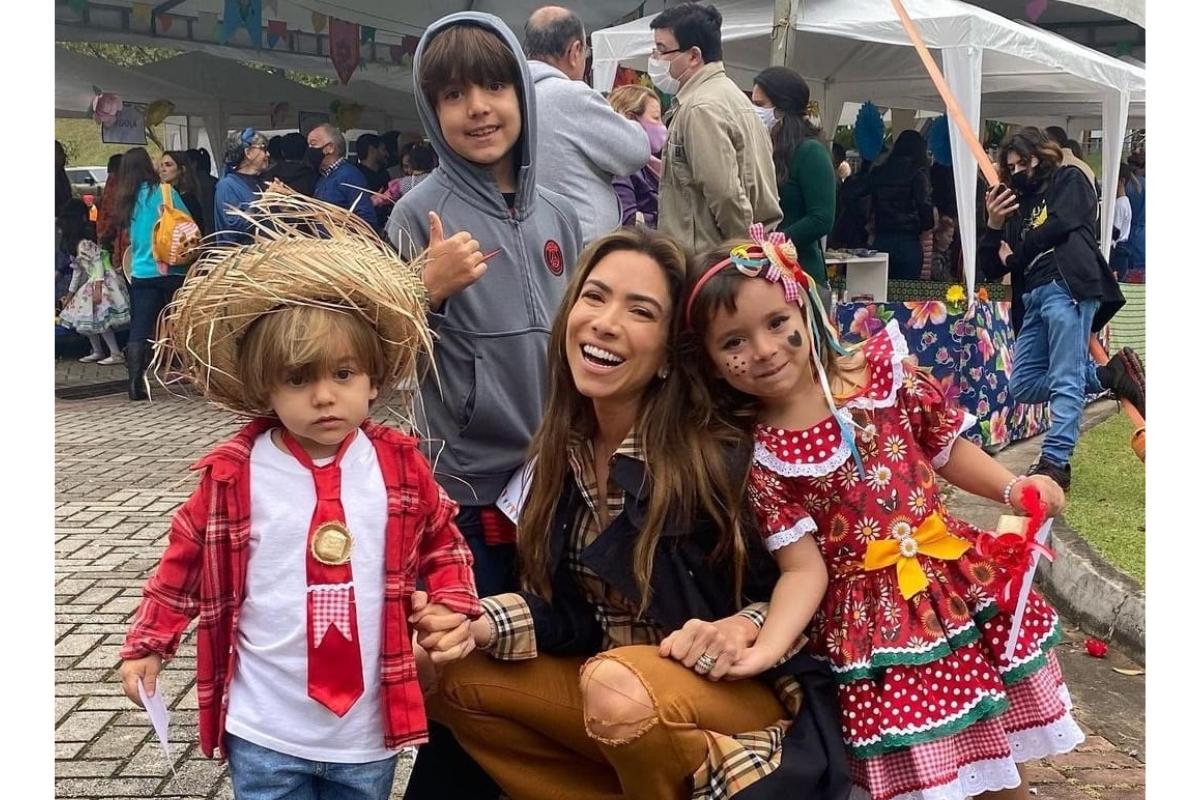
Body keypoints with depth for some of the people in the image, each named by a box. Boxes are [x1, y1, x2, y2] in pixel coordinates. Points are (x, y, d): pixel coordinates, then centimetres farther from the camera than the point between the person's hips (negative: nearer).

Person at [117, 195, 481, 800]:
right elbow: (187, 556, 3)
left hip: (367, 728, 2)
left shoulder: (399, 464, -5)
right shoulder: (233, 474, -9)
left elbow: (441, 541, 7)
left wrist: (453, 607, -8)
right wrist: (148, 644, 1)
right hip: (265, 730, -1)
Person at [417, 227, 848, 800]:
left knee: (619, 688, -35)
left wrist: (745, 627, -27)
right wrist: (479, 623, -15)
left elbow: (803, 584, -8)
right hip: (612, 670, 6)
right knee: (452, 677, -8)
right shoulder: (561, 450, -1)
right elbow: (576, 612, 1)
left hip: (745, 688, -6)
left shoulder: (722, 451, -19)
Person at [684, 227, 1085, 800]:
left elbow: (947, 448, 9)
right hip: (866, 622, -2)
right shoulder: (756, 459, -10)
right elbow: (803, 570, -12)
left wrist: (1012, 489, -6)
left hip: (953, 578, 3)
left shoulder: (883, 371, -4)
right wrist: (762, 647, -27)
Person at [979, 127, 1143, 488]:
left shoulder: (1070, 181, 14)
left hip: (1069, 286, -8)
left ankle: (1055, 462, -16)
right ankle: (1112, 374, 5)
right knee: (1023, 385, 2)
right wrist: (994, 225, 5)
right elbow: (991, 269, 21)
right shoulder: (1016, 205, 28)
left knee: (1065, 379, -14)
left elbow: (1061, 223, -7)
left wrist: (1014, 256, 4)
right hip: (1033, 298, 8)